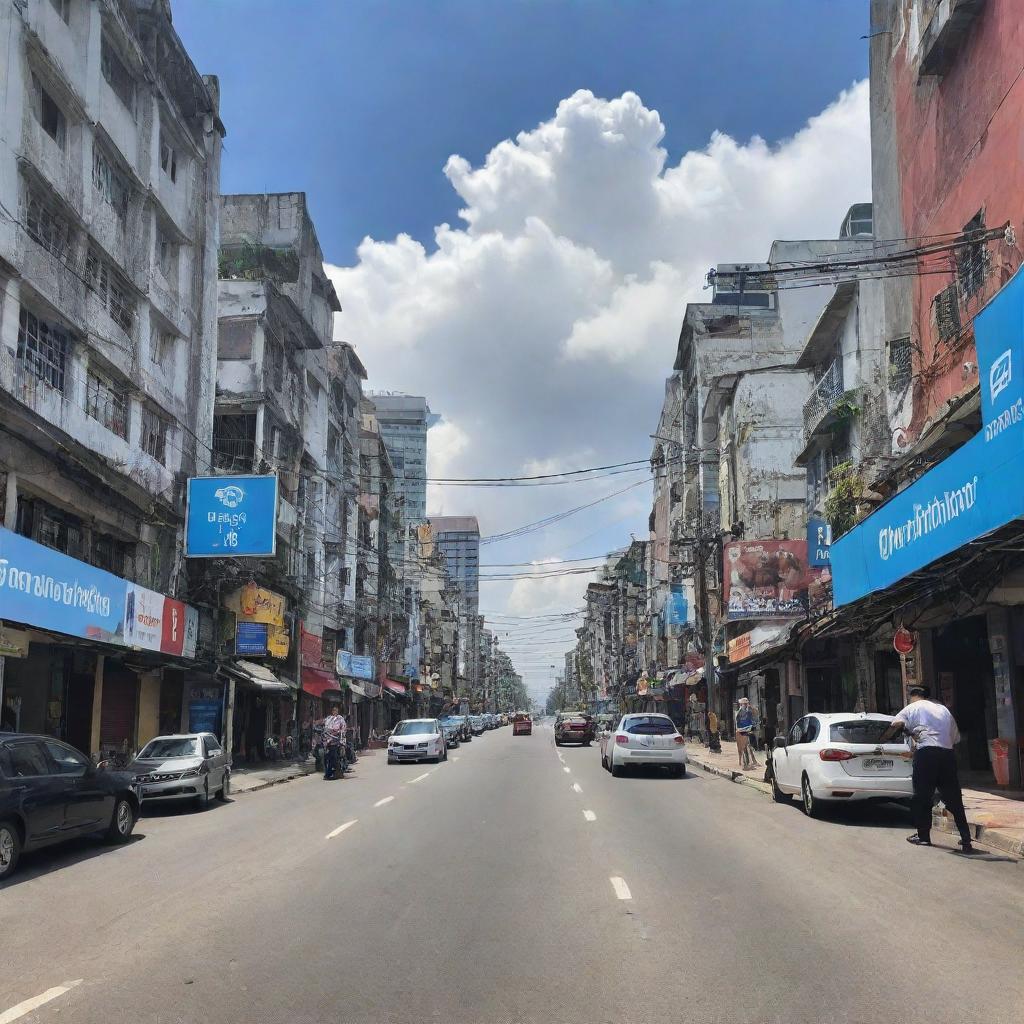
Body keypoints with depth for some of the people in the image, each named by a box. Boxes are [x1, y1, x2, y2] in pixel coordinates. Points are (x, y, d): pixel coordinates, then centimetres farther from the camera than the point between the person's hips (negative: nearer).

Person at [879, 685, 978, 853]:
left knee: (922, 796, 8)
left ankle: (923, 836, 13)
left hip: (926, 753, -4)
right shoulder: (944, 709, 23)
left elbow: (896, 725, -5)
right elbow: (955, 738, 23)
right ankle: (966, 841, 3)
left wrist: (882, 739, 7)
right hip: (948, 754, 5)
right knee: (954, 800, 7)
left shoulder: (914, 708, 8)